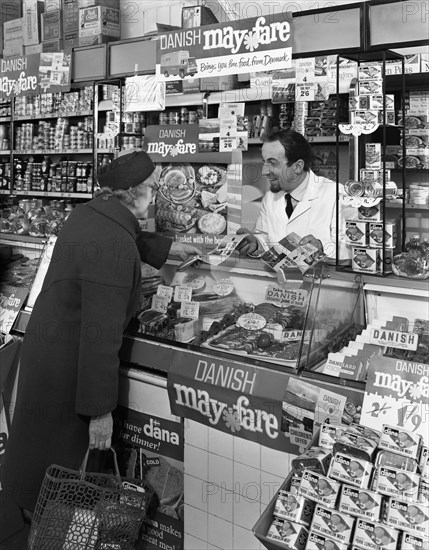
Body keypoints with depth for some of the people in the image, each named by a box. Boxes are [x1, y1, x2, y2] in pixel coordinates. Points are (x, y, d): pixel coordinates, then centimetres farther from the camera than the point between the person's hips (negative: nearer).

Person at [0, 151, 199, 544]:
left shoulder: (90, 214, 3)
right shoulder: (113, 246, -27)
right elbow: (101, 334, -27)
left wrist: (169, 249, 40)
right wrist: (101, 409, -21)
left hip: (46, 345, 10)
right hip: (68, 367, -9)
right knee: (50, 467, 8)